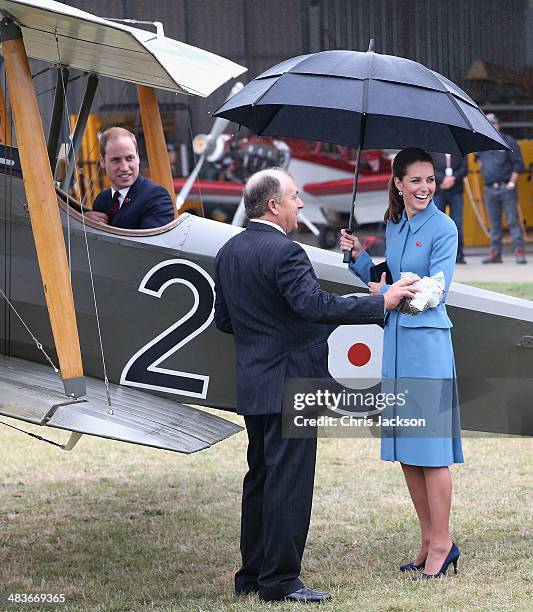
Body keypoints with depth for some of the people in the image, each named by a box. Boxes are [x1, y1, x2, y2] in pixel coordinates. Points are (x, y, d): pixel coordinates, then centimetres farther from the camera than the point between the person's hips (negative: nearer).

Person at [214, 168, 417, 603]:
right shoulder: (284, 252, -17)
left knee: (260, 478, 15)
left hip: (252, 385, 9)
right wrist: (382, 302, -23)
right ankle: (280, 580, -3)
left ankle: (252, 575, 21)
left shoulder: (229, 252, 11)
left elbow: (224, 319, 15)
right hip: (289, 384, -9)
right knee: (289, 482, -5)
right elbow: (317, 305, -27)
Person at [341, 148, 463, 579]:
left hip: (428, 345, -8)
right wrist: (359, 257, 5)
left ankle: (442, 544, 1)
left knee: (430, 447, -6)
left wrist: (391, 294, -9)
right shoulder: (394, 226, 13)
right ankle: (429, 541, 18)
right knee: (405, 449, 10)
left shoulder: (443, 228, -8)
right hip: (396, 343, 8)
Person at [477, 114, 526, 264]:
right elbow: (479, 157, 33)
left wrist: (512, 182, -11)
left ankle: (519, 251, -9)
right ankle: (495, 253, 11)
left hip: (506, 188, -5)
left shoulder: (508, 142, -2)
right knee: (494, 222, 8)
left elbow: (518, 164, -4)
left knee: (513, 220, -8)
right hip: (489, 189, 5)